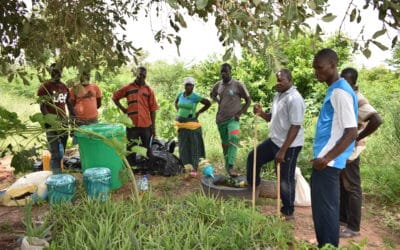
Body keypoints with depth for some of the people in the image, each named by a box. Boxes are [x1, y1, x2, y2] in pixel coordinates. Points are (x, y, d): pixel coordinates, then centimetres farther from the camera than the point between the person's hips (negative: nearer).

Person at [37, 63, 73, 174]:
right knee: (56, 154, -9)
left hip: (64, 122, 6)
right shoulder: (45, 86, -6)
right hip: (52, 124, -6)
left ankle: (57, 174, 23)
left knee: (61, 152, 11)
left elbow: (69, 104, 19)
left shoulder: (64, 87, 12)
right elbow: (42, 106, -12)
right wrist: (51, 121, -23)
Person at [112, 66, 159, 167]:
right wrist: (122, 109, 5)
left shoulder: (149, 90, 3)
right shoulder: (128, 88, 4)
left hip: (146, 125, 0)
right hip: (132, 124, 1)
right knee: (131, 149, 8)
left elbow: (152, 110, 2)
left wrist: (153, 127, -1)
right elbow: (115, 97, 17)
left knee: (147, 149, 10)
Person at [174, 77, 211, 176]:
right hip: (181, 123, 5)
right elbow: (176, 102, 26)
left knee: (194, 146, -2)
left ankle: (195, 169, 1)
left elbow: (208, 103, -2)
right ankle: (182, 166, 25)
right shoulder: (180, 94, 4)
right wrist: (179, 111, 11)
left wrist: (198, 112, -3)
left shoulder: (196, 97, -10)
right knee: (182, 146, 13)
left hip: (191, 123, -5)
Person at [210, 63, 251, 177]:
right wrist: (218, 101, 8)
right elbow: (212, 94, 28)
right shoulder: (218, 85, 6)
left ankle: (231, 166, -30)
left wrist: (240, 113, -10)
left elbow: (248, 100, -1)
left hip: (233, 118, -5)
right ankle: (227, 164, 26)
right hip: (220, 118, 5)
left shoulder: (238, 85, -8)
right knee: (224, 142, 12)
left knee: (233, 139, -26)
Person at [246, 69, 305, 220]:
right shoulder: (278, 96, 9)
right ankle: (252, 184, 44)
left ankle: (288, 212, 21)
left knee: (285, 179, 3)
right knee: (253, 157, 20)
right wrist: (261, 113, -5)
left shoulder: (294, 99, -21)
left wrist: (282, 151, -25)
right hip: (274, 140, 9)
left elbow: (295, 127, -24)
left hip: (289, 145, -9)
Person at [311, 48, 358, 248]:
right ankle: (325, 246, 29)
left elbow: (352, 131, -21)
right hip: (325, 160, 10)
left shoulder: (340, 92, -16)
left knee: (324, 209, -1)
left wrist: (326, 158, -23)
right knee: (323, 208, 17)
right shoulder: (334, 90, 15)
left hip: (328, 162, -10)